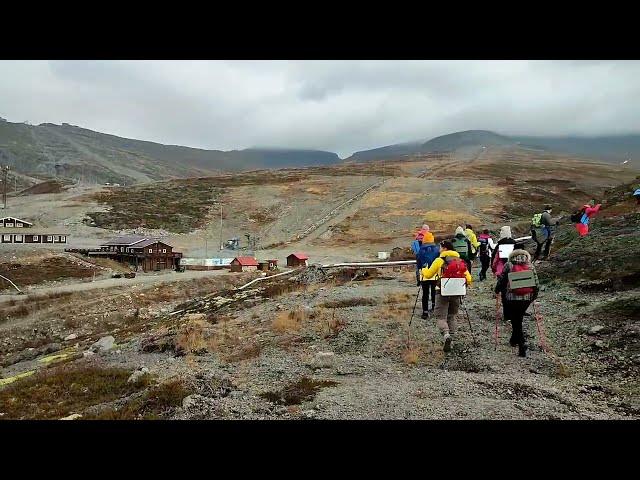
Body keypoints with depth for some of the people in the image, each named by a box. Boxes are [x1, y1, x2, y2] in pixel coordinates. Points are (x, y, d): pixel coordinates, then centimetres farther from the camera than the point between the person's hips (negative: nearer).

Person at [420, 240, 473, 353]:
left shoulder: (439, 260, -4)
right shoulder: (460, 261, 8)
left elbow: (428, 275, 4)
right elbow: (468, 279, 3)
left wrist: (423, 270, 24)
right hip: (456, 293, 4)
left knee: (440, 316, 0)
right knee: (452, 316, 17)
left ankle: (446, 334, -25)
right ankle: (450, 336, 15)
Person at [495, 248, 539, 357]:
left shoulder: (508, 265, -2)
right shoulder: (531, 266, 5)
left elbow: (502, 280, -1)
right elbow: (536, 283, 5)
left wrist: (497, 291, 14)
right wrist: (534, 296, 16)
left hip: (512, 298, -3)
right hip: (527, 298, 3)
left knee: (516, 321, 6)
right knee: (518, 319, 21)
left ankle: (522, 343, -4)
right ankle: (514, 340, 29)